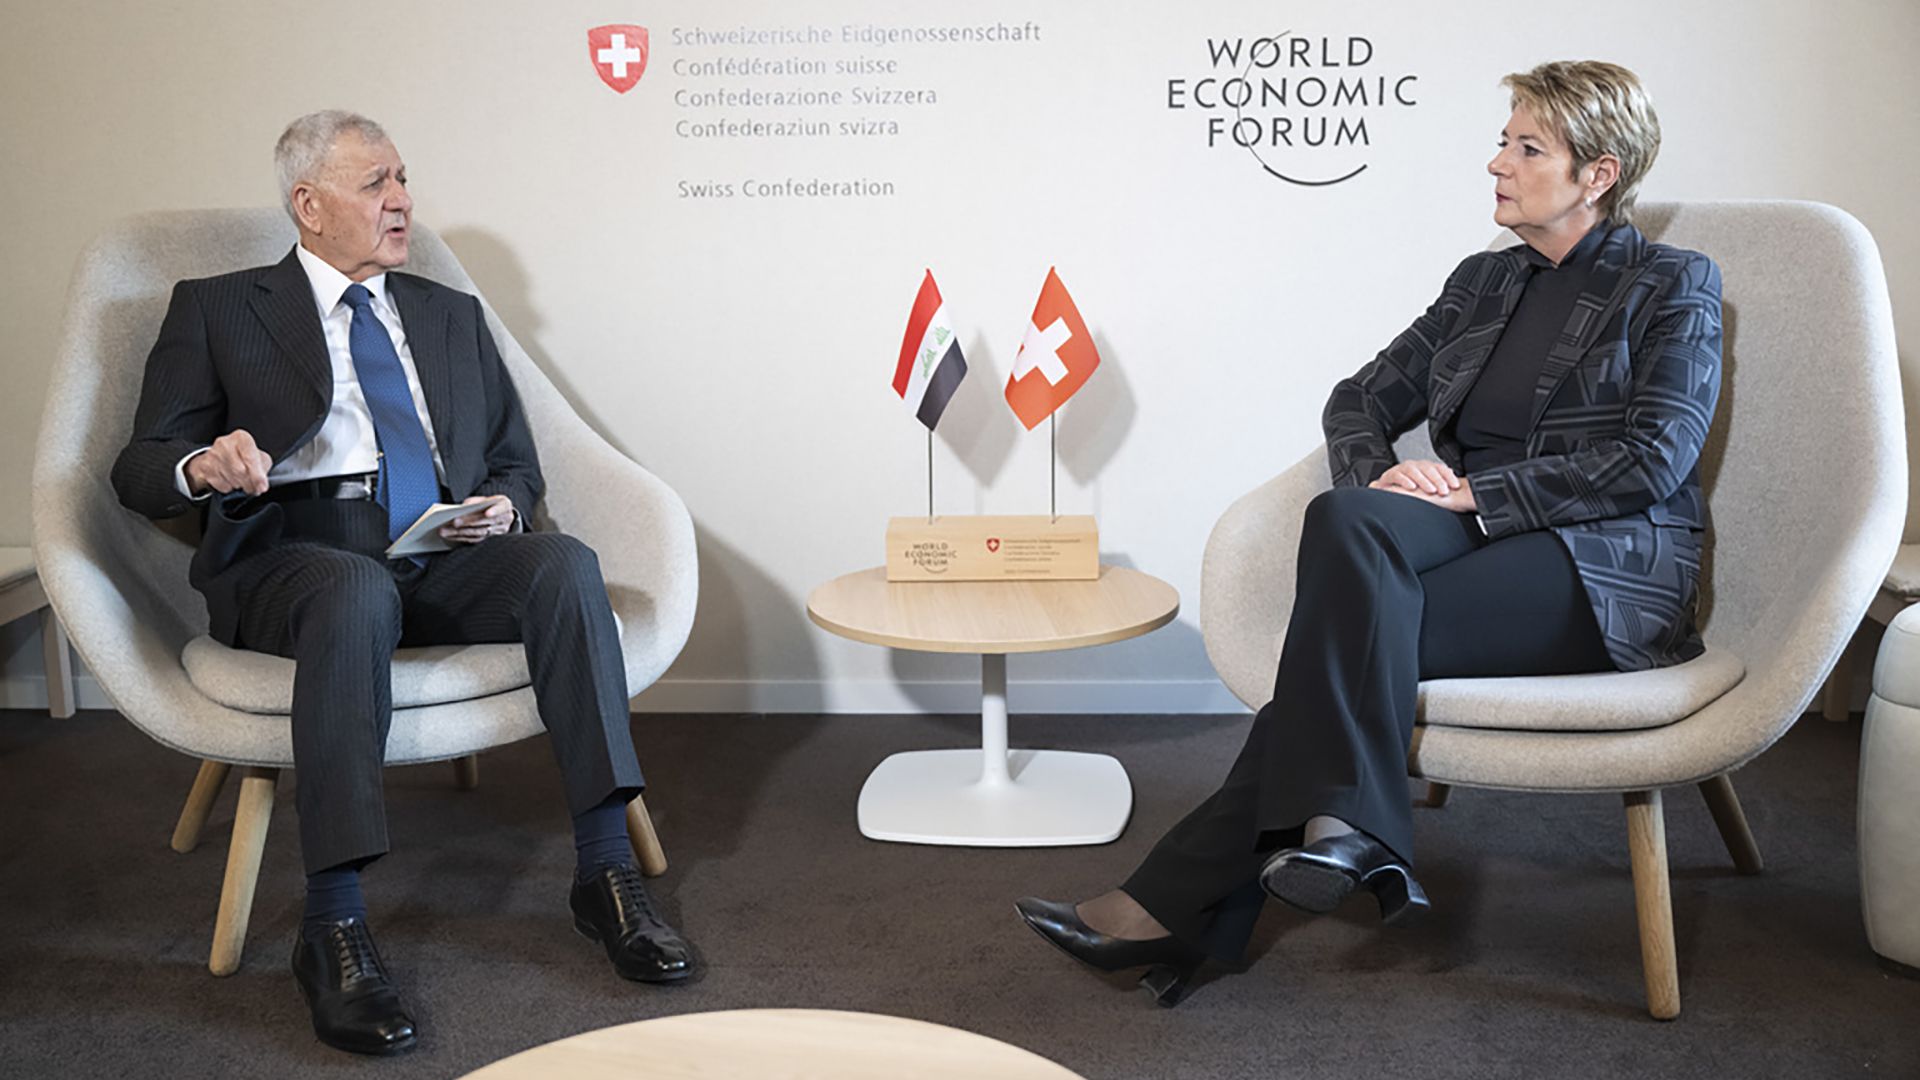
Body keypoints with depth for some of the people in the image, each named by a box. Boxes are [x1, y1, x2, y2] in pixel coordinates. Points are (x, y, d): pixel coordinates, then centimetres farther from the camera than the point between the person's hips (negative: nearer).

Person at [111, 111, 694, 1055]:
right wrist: (204, 467, -20)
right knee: (357, 593, -39)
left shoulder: (452, 315, 24)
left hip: (444, 562, 4)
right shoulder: (217, 310, 12)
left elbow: (516, 463, 25)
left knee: (565, 562, -27)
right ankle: (333, 929, -35)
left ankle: (605, 873, -26)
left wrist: (504, 507, 0)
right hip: (294, 561, -3)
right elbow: (139, 470, 5)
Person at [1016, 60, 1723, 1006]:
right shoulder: (1483, 280, 19)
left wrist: (1476, 492, -17)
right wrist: (1375, 477, -7)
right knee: (1345, 520, -29)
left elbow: (1653, 458, -11)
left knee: (1353, 636, -30)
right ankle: (1350, 836, -32)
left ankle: (1183, 902, -29)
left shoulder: (1674, 286, 3)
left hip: (1608, 571, -5)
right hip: (1478, 541, 5)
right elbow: (1363, 396, 17)